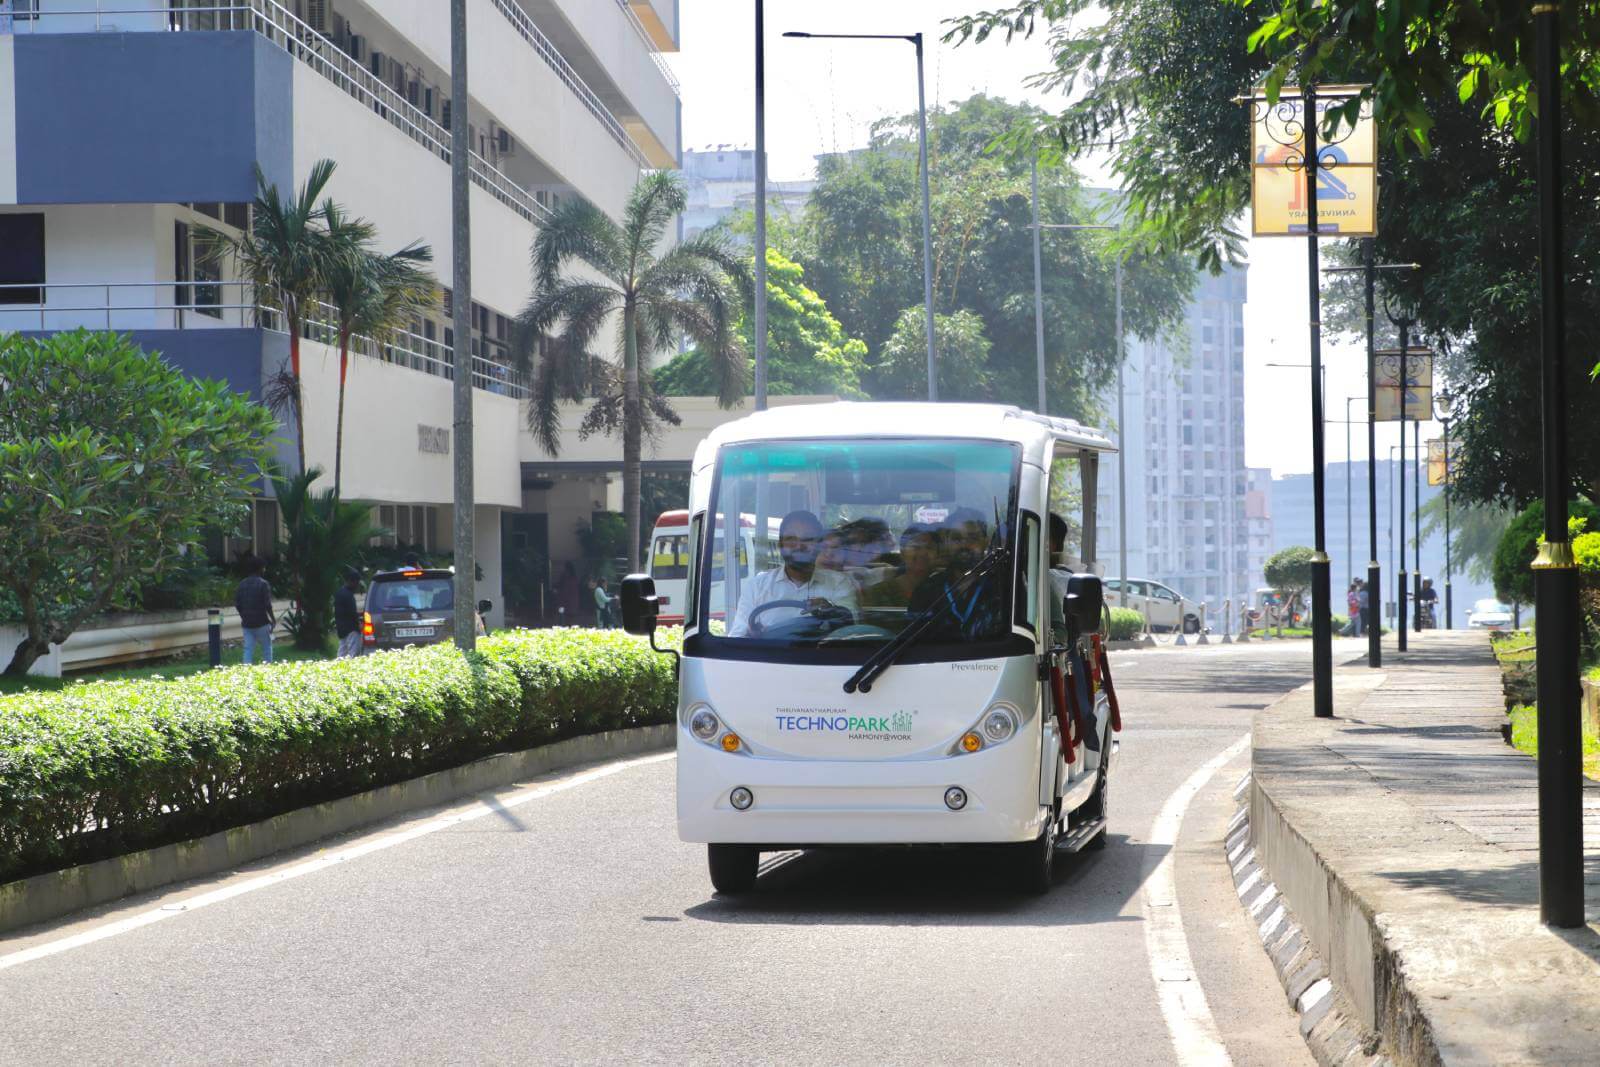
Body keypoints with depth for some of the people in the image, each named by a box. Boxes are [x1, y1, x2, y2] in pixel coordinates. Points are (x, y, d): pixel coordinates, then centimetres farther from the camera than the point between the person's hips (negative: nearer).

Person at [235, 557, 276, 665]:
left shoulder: (242, 584, 7)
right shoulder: (263, 584, -11)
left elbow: (237, 603, 8)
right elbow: (267, 604, -15)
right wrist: (273, 619, -2)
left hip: (247, 623, 5)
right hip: (261, 623, -5)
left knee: (248, 649, 5)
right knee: (266, 648, 7)